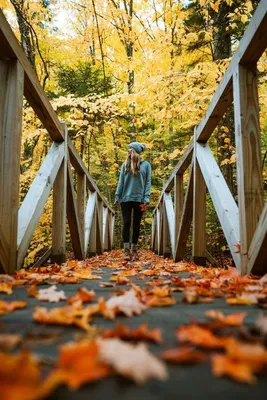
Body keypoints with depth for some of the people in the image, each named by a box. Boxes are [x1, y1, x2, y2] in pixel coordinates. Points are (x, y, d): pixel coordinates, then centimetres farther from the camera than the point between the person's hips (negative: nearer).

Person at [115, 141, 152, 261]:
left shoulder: (146, 165, 3)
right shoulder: (125, 165, 9)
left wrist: (146, 199, -10)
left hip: (139, 199, -1)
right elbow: (121, 182, 8)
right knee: (126, 223, -4)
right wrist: (117, 197, 1)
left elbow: (148, 183, -1)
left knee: (136, 224, 6)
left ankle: (134, 249, 16)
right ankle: (127, 249, 2)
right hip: (126, 198, 1)